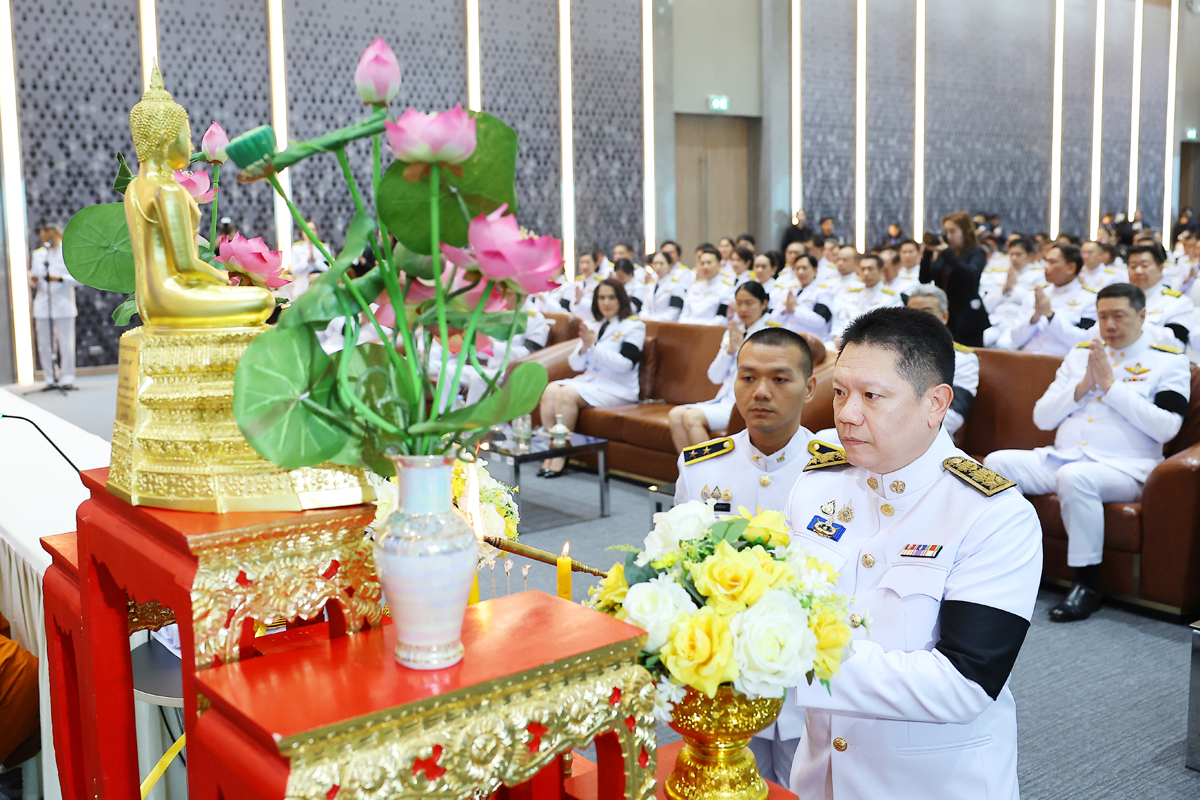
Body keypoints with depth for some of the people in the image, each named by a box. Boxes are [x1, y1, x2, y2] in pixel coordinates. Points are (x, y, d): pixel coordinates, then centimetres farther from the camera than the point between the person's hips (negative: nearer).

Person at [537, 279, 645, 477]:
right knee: (550, 390, -22)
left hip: (617, 388, -6)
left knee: (567, 394, -29)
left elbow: (626, 363, -15)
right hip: (589, 380, 6)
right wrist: (584, 347, -8)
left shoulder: (634, 326, 0)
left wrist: (593, 345, -15)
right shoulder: (593, 325, 17)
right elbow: (575, 364, 14)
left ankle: (561, 457, -23)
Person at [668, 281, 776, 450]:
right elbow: (715, 377, 13)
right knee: (675, 414, -16)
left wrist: (740, 347, -12)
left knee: (692, 417, -26)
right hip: (724, 400, 7)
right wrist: (729, 349, -2)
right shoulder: (733, 331, 18)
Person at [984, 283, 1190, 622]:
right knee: (996, 462, -18)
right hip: (1061, 457, 5)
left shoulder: (1169, 361, 6)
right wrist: (1083, 386, -3)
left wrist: (1110, 385, -10)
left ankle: (1087, 584, -22)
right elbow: (1041, 418, 12)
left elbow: (1166, 428, -10)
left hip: (1124, 467, -5)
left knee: (1074, 477, -37)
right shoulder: (1080, 354, 18)